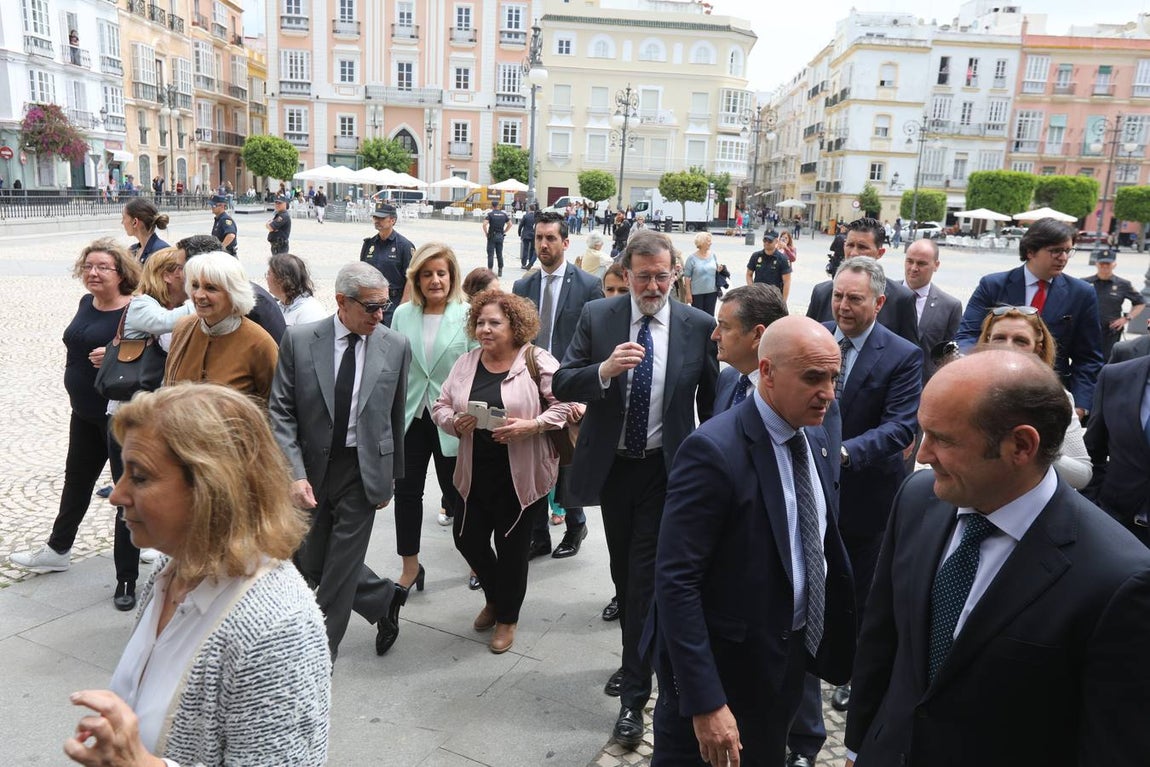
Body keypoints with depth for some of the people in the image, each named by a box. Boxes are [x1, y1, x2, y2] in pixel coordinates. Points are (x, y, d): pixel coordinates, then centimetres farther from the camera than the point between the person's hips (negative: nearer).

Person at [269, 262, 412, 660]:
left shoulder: (396, 346, -3)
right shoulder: (298, 340, -5)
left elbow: (395, 416, 4)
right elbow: (281, 412, -6)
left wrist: (390, 475, 9)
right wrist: (295, 473, -15)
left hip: (364, 470, -1)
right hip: (313, 467, 2)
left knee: (340, 567, 5)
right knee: (311, 562, 13)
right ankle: (385, 598, 38)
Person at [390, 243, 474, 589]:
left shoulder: (468, 315, -9)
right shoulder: (403, 314, 3)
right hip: (410, 417, 3)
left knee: (455, 491, 10)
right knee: (406, 490, 8)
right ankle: (410, 567, 25)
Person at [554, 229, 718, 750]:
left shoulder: (699, 326, -8)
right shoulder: (596, 317, -6)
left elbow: (712, 399, 1)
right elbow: (561, 385, -10)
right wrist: (604, 370, -29)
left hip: (665, 469, -2)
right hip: (611, 466, 3)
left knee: (645, 578, -1)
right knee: (623, 572, 18)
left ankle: (634, 695, 13)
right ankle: (637, 661, 42)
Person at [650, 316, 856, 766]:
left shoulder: (817, 440, 0)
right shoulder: (714, 451, -25)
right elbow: (675, 582, -26)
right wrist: (705, 702, -26)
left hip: (788, 657, 7)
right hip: (723, 666, -7)